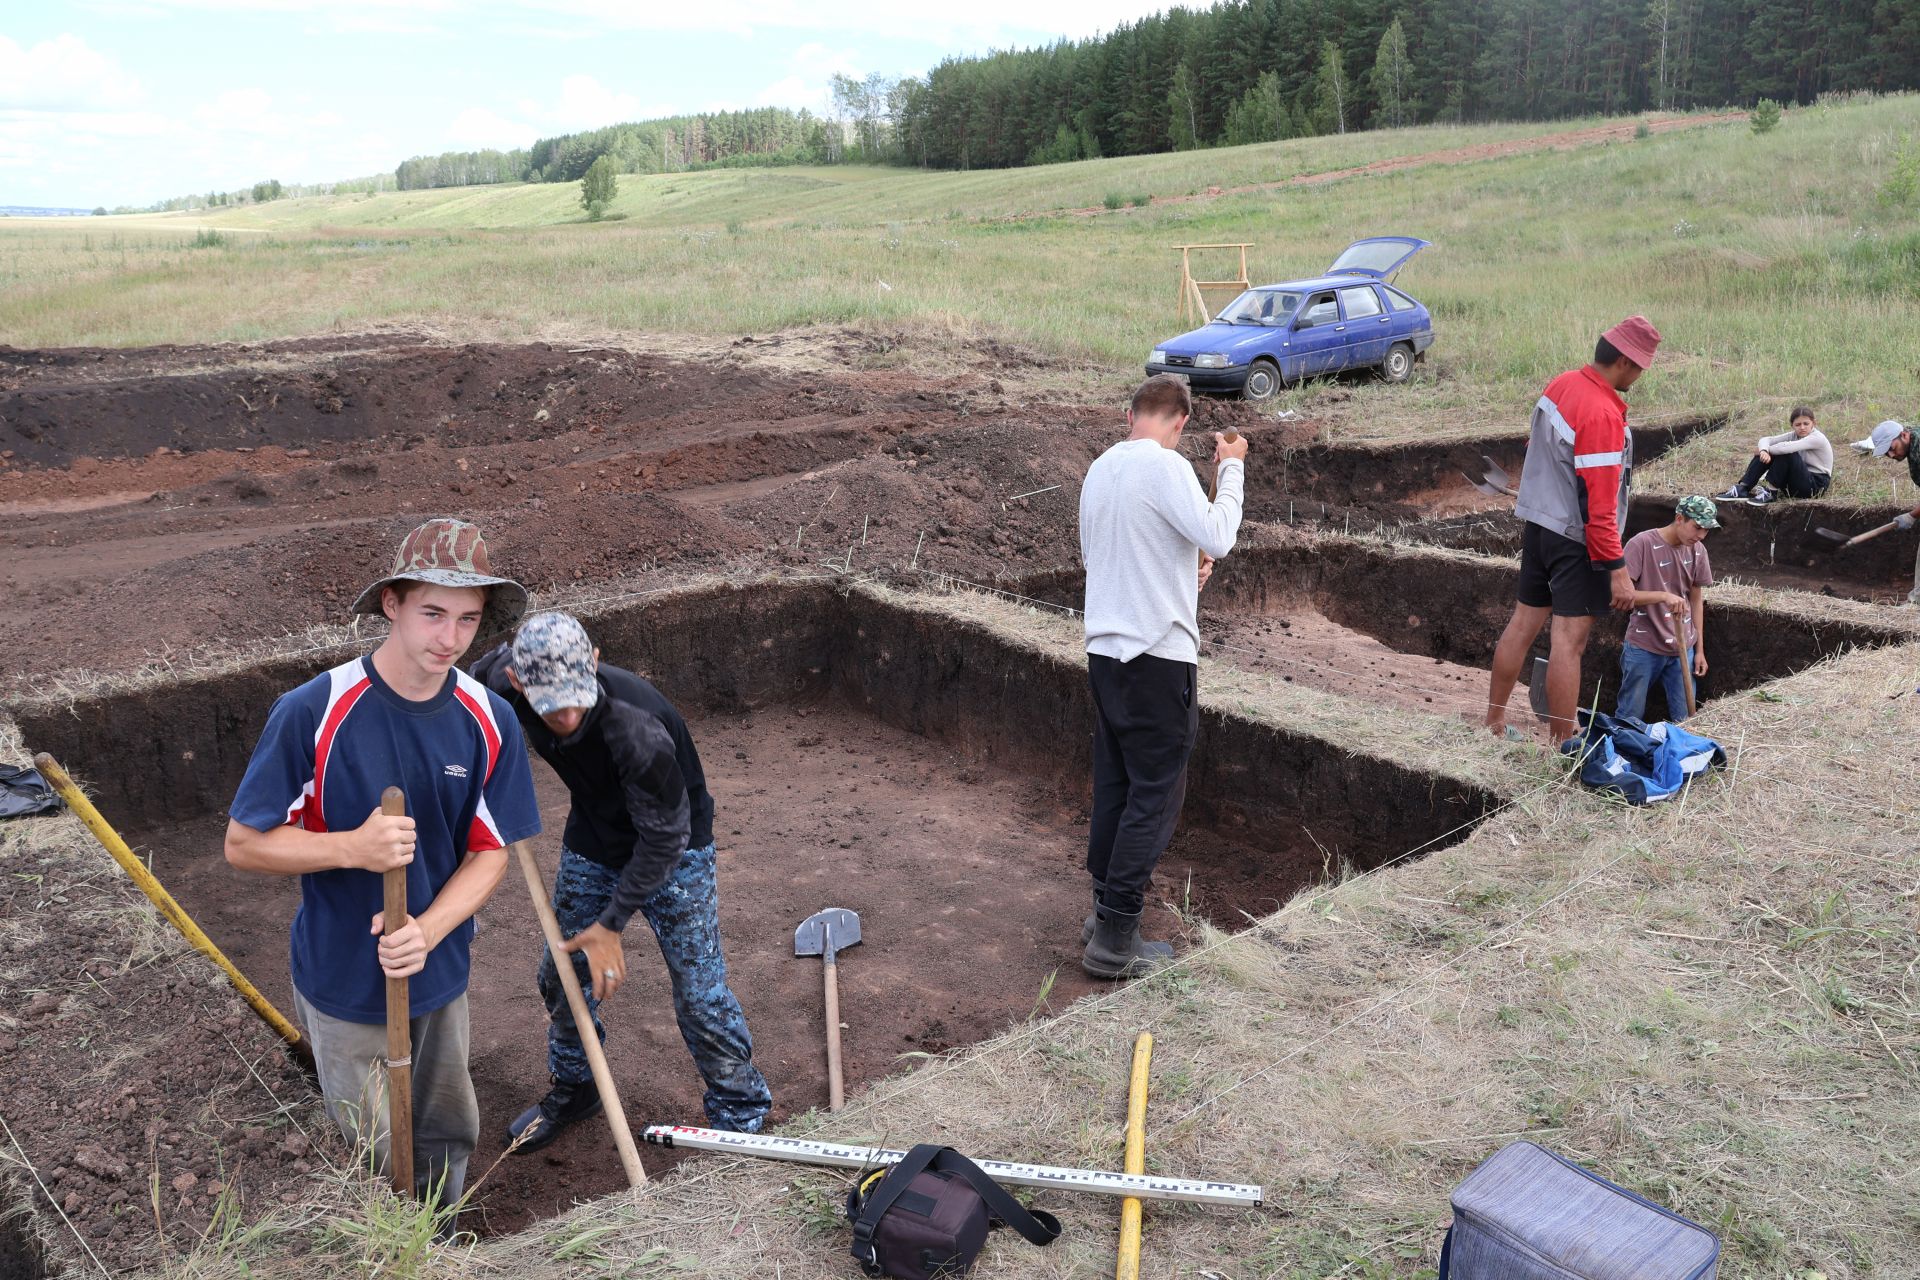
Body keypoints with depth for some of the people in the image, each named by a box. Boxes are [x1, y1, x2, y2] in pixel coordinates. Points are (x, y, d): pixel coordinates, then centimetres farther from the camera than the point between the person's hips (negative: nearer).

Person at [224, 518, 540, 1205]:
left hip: (441, 975, 4)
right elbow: (244, 843, -14)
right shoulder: (313, 712, -22)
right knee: (371, 1152, 13)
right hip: (343, 982, -3)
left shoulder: (489, 722, -11)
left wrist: (428, 931, -21)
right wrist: (353, 847, -30)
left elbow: (490, 853, -5)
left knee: (450, 1135, 21)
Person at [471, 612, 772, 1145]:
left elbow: (664, 837, -28)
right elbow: (475, 681, 5)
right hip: (593, 837, 6)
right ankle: (573, 1088, 42)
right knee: (562, 972, 17)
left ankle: (740, 1113, 19)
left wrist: (611, 924, -20)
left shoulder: (638, 731, -41)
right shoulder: (504, 677, -23)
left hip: (672, 851, -6)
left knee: (699, 993, -4)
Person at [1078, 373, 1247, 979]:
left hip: (1105, 649, 8)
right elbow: (1217, 538, -20)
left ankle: (1105, 911, 23)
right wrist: (1231, 470, -7)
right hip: (1158, 654, -8)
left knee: (1114, 785, 15)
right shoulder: (1165, 466, -14)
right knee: (1156, 793, 0)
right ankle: (1115, 939, 2)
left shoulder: (1100, 469, 11)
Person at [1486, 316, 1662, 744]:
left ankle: (1493, 722, 24)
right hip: (1575, 539, -9)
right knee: (1569, 639, -4)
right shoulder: (1603, 415, -22)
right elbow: (1598, 505, -24)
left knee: (1524, 623, 15)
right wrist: (1618, 570, -20)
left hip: (1537, 525, 9)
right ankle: (1561, 748, 1)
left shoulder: (1560, 385, 5)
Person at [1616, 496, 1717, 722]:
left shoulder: (1697, 550, 4)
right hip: (1644, 647, -4)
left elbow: (1696, 599, 12)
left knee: (1684, 721, 4)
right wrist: (1663, 596, -30)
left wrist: (1700, 650, 12)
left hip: (1683, 649, 5)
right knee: (1630, 719, 3)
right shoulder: (1641, 544, -14)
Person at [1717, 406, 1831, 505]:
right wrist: (1764, 450, -29)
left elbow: (1786, 447, -33)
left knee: (1787, 453, -29)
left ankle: (1770, 492, -22)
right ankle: (1742, 489, -15)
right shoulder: (1793, 435, 3)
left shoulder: (1817, 438, -18)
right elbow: (1765, 439, -6)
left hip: (1816, 485, -7)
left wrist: (1764, 450, -17)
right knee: (1766, 454, -9)